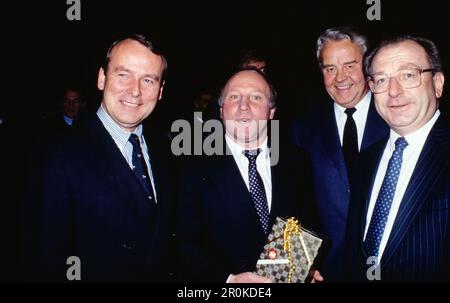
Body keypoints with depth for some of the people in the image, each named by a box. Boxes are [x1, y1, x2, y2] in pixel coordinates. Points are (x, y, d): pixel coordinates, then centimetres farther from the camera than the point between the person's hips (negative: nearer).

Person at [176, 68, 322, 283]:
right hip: (227, 284, -2)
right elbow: (186, 246, -6)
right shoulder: (196, 173, -2)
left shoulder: (297, 166, 6)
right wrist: (229, 279, -18)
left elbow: (314, 230, 9)